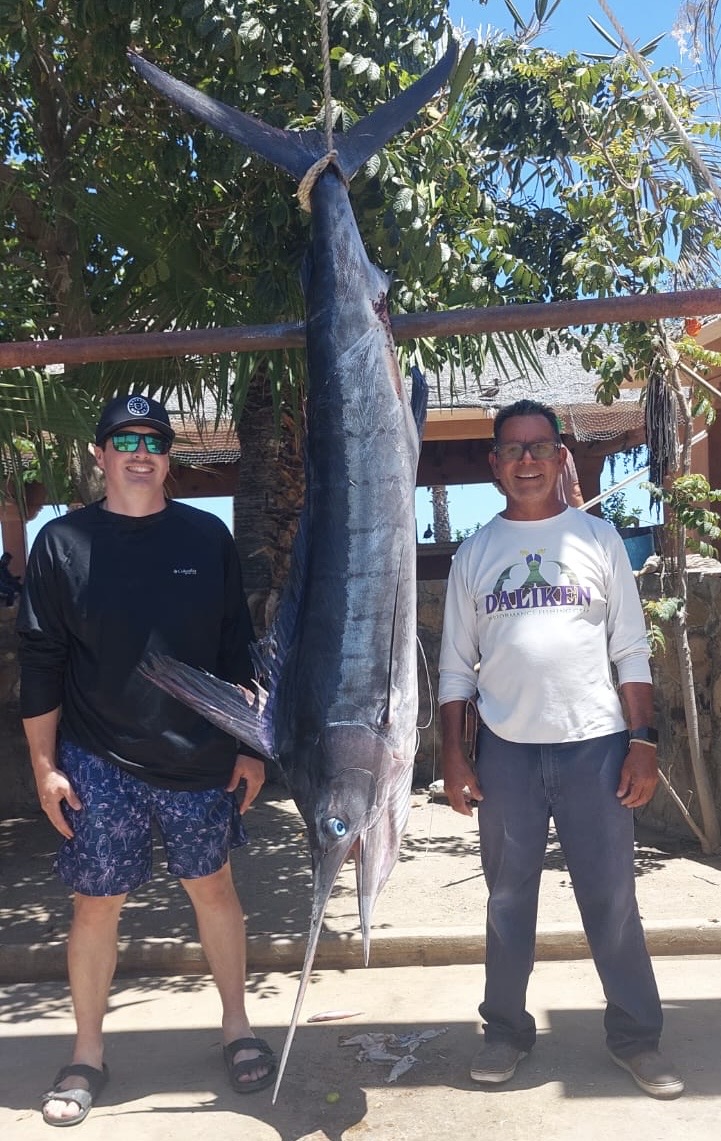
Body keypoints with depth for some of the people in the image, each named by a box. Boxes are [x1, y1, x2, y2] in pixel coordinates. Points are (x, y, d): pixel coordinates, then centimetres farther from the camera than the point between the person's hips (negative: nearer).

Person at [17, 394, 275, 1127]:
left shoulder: (206, 535, 1)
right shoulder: (61, 542, -3)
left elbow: (236, 648, 4)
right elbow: (40, 661, -1)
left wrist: (251, 745, 3)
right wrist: (44, 765, -4)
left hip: (201, 758, 1)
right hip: (99, 763, -1)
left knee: (213, 887, 13)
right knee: (96, 901, 7)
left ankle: (237, 1029, 32)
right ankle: (87, 1056, 28)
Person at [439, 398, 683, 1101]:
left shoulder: (597, 539, 4)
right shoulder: (474, 554, 6)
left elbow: (630, 651, 3)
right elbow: (456, 662, 7)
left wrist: (643, 741, -4)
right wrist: (452, 753, 2)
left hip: (595, 744, -1)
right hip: (506, 749, 1)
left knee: (611, 899, 6)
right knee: (509, 898, 12)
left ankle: (636, 1035, 23)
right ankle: (506, 1029, 28)